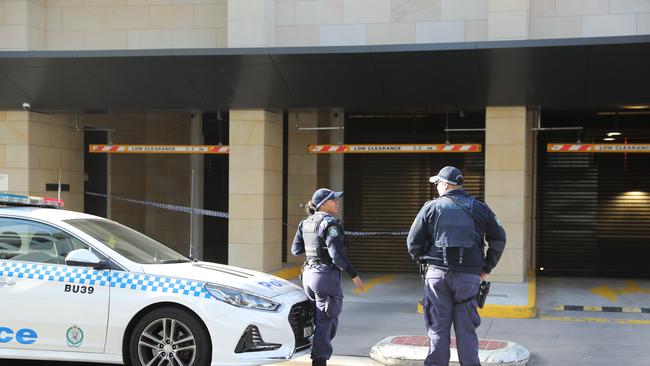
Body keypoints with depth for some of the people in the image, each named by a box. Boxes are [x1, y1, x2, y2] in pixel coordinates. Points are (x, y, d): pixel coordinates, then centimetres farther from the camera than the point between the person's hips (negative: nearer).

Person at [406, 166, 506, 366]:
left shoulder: (431, 207, 2)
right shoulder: (479, 208, 7)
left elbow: (413, 241, 1)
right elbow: (499, 238, 7)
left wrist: (423, 261, 17)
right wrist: (487, 267, 13)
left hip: (437, 274, -1)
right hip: (469, 276, 1)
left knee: (438, 327, 5)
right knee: (466, 330, 6)